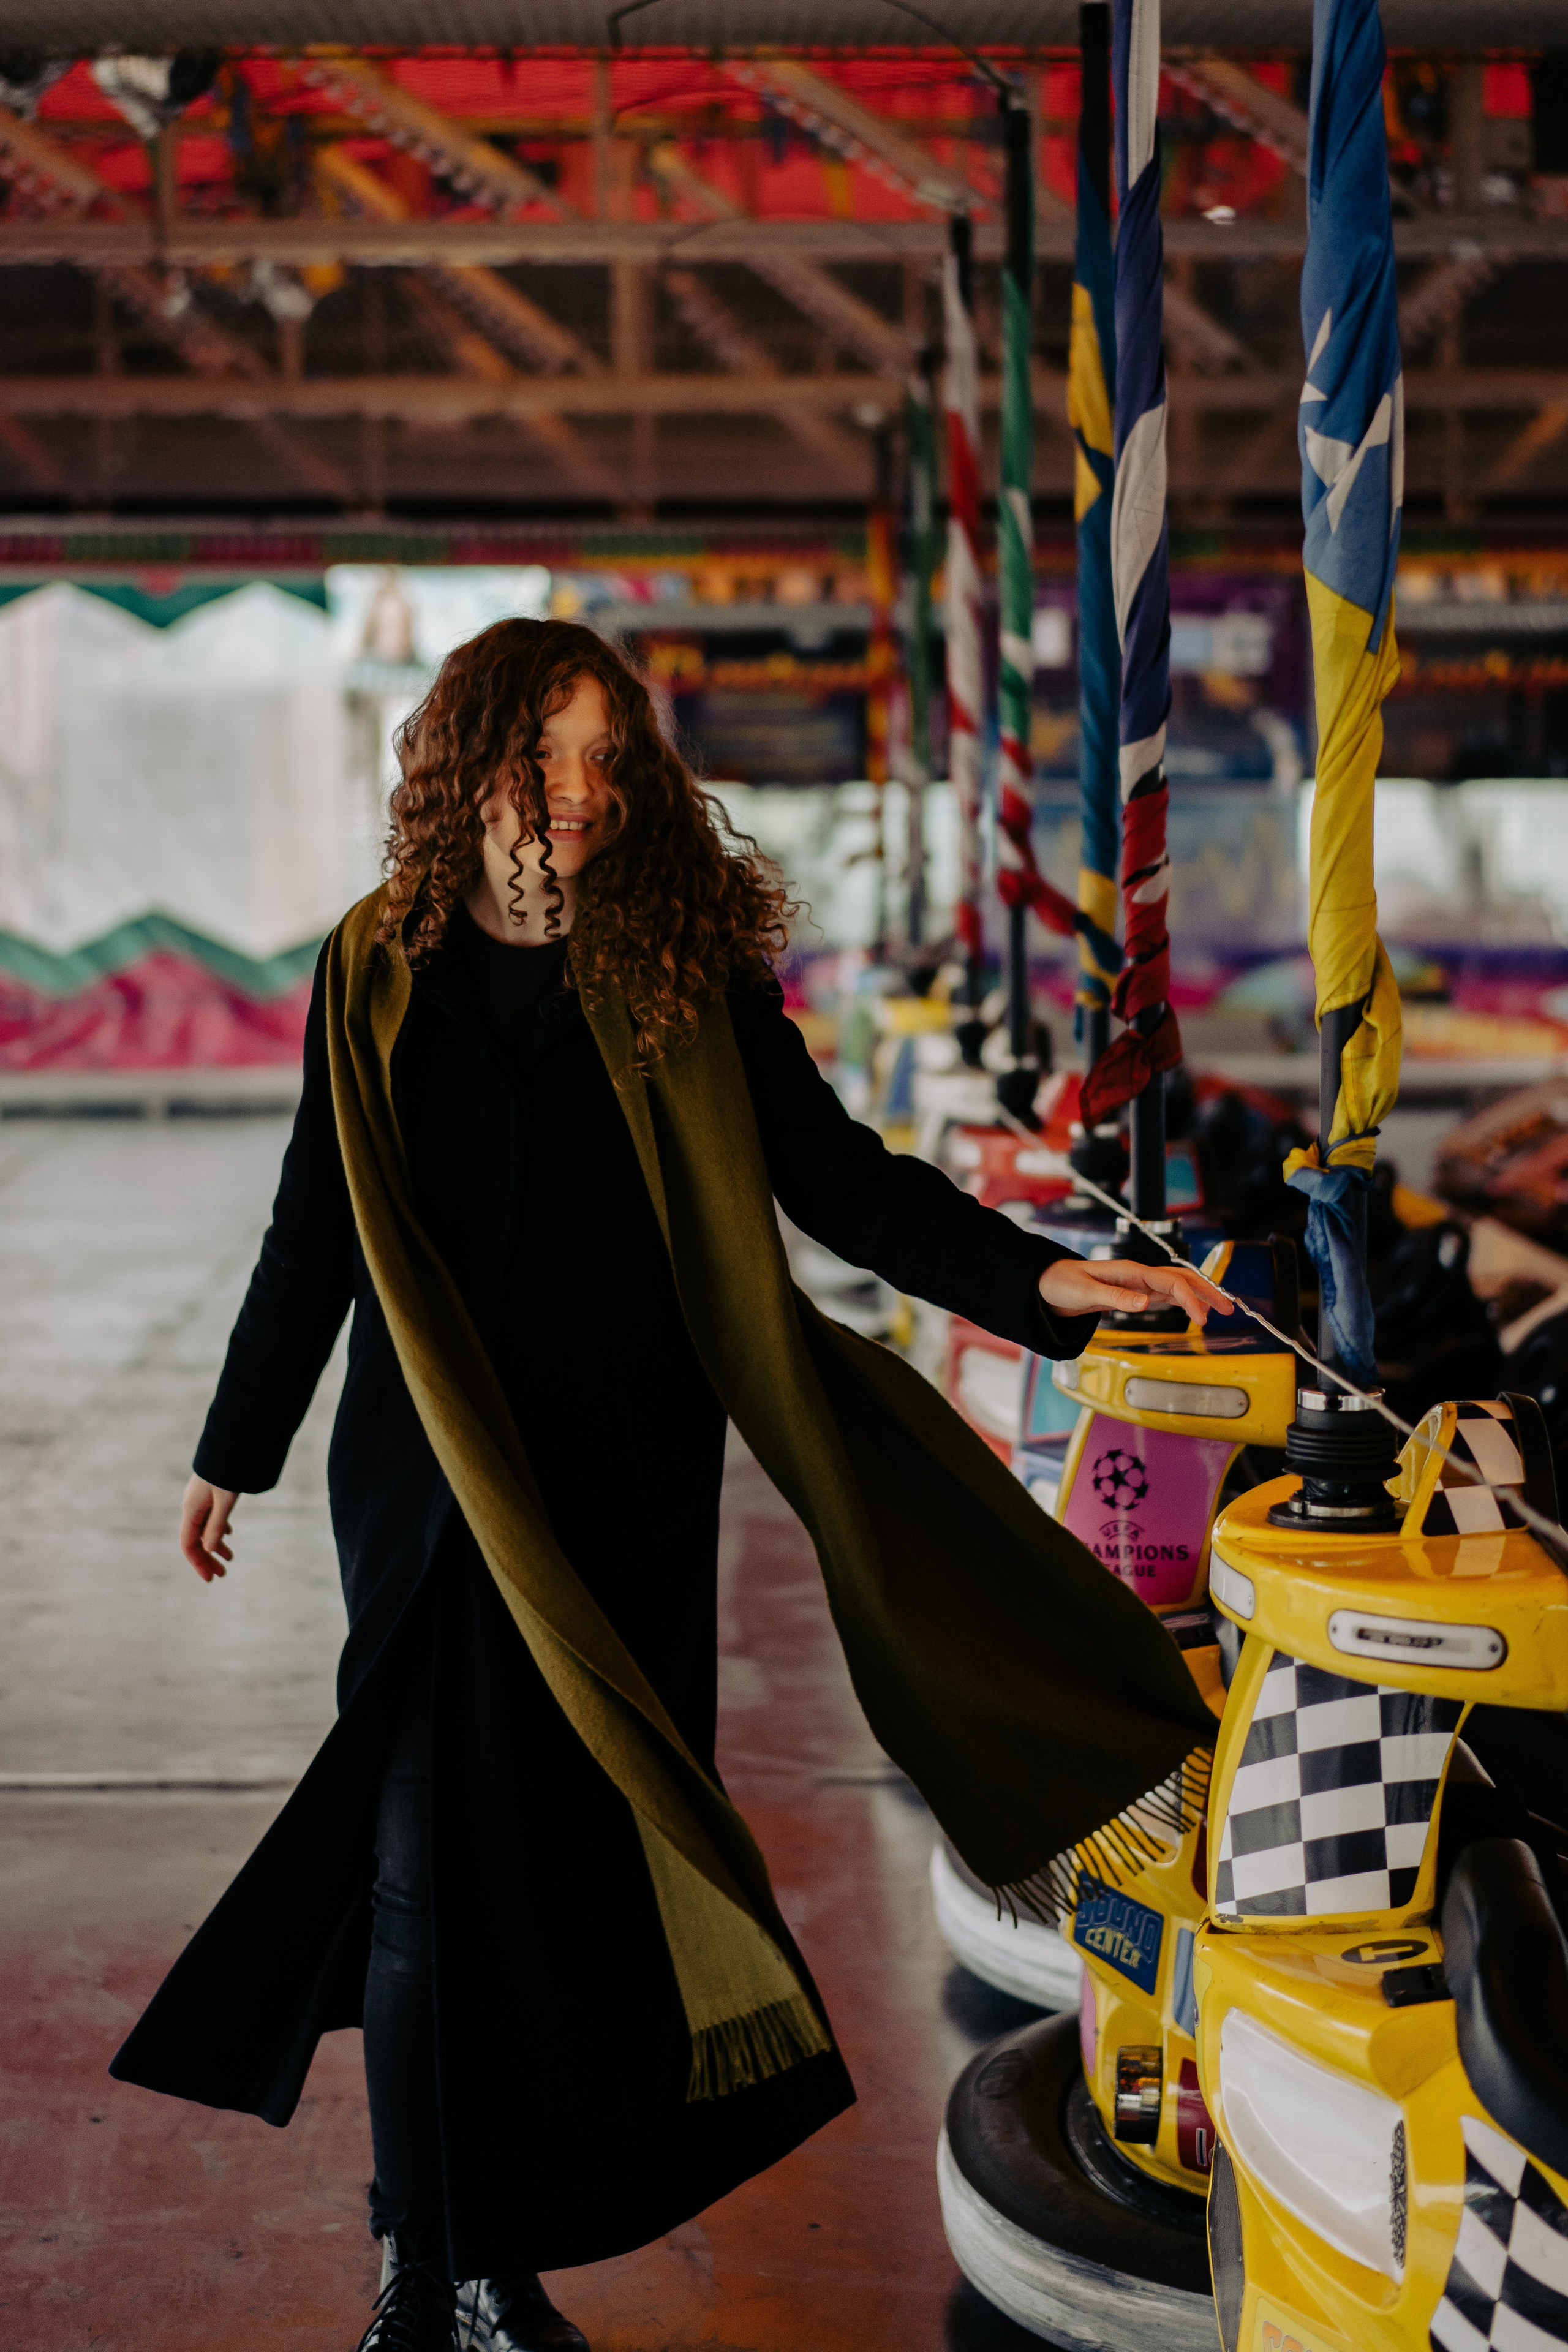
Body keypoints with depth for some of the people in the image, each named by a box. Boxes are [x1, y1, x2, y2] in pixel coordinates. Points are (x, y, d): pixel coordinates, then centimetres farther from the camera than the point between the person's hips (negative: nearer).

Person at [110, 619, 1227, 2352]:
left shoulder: (690, 974, -1)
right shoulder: (380, 975, 1)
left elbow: (835, 1178, -3)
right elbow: (316, 1231, 9)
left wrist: (1036, 1279, -16)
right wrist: (234, 1450, 16)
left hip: (623, 1492, 0)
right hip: (430, 1492, 0)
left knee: (579, 1868, 3)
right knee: (429, 1867, -2)